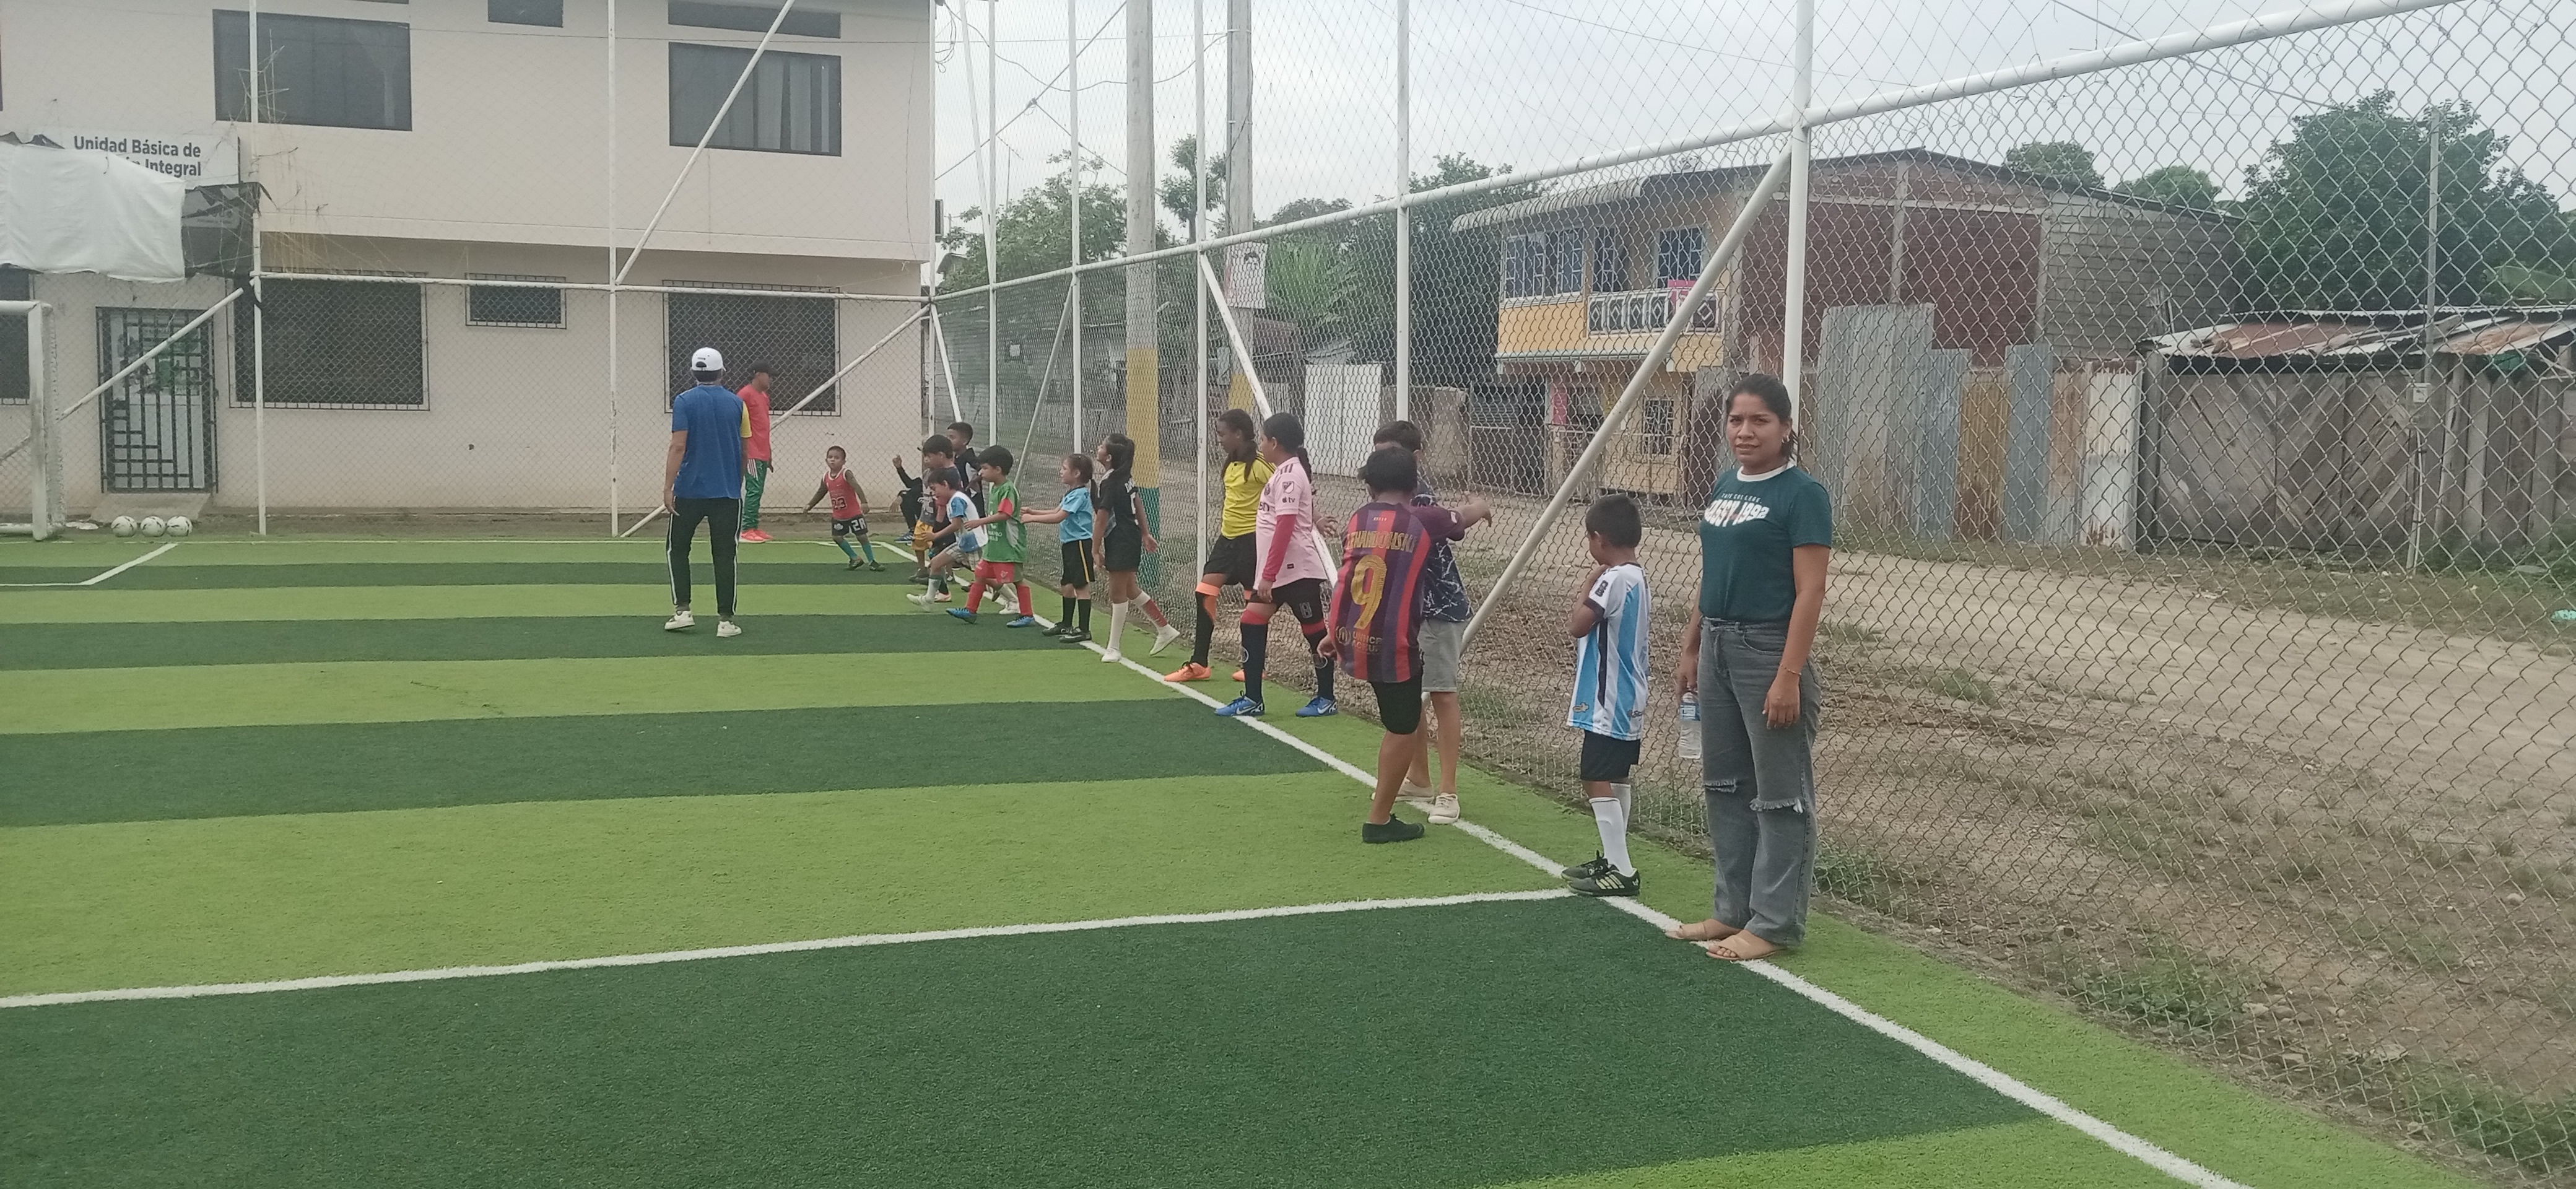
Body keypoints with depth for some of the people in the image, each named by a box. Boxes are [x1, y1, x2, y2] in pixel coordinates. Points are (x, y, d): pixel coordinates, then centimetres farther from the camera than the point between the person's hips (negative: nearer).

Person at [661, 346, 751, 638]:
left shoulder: (684, 402, -4)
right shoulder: (737, 403, 4)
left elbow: (678, 447, -12)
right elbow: (745, 451, 8)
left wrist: (668, 487, -11)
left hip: (690, 490, -1)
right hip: (728, 492, 2)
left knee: (676, 549, 14)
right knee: (724, 555, 4)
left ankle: (682, 611, 6)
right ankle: (726, 620, 2)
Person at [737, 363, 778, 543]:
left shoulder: (764, 396, 18)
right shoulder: (745, 394, -9)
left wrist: (769, 455, 22)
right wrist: (743, 451, -18)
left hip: (763, 454, 9)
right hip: (751, 454, -9)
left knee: (758, 490, 9)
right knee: (754, 490, -11)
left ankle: (754, 527, 11)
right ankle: (747, 530, -9)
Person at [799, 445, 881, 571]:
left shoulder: (846, 474, -18)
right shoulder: (826, 477, 1)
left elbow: (856, 487, -31)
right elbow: (820, 493, 17)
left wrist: (864, 502, -45)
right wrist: (809, 505, 16)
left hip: (854, 514, -6)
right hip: (838, 516, 6)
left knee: (862, 536, -3)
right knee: (837, 537, 5)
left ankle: (872, 561, 8)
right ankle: (855, 558, 20)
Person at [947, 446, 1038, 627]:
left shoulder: (1008, 489, -17)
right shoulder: (994, 488, 12)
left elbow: (1004, 515, -29)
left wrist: (981, 522, -31)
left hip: (1010, 545, -10)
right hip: (994, 544, 10)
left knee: (1017, 579, -3)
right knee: (981, 574, 13)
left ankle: (1028, 616, 4)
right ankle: (970, 611, 21)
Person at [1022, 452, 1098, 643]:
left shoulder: (1080, 494, -16)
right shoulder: (1071, 493, 15)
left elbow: (1058, 517, -21)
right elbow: (1056, 512, 17)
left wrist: (1032, 519, -16)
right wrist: (1031, 512, 9)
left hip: (1080, 543, -10)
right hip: (1070, 543, 10)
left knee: (1081, 586, -7)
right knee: (1068, 585, 17)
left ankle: (1084, 629, -5)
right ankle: (1066, 624, 28)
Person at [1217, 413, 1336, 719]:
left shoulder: (1289, 474, -16)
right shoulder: (1285, 472, 14)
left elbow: (1285, 528, -22)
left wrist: (1269, 575, -23)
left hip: (1297, 570, -10)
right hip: (1276, 571, 10)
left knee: (1315, 631, 3)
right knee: (1252, 624, 5)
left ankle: (1326, 699, 14)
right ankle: (1252, 700, 8)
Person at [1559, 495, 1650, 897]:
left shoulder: (1614, 580, -20)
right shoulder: (1638, 577, 11)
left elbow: (1576, 625, -20)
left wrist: (1588, 585, -11)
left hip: (1608, 703, -11)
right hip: (1628, 701, 11)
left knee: (1597, 781, -9)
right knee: (1616, 780, 18)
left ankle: (1622, 872, -10)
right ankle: (1614, 860, 28)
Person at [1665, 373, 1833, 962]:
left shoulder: (1802, 494, -11)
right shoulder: (1724, 486, 12)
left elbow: (1810, 592, -15)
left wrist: (1789, 676, -20)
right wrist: (1692, 647, 17)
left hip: (1768, 649, -8)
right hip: (1718, 647, 8)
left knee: (1779, 794, 0)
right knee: (1725, 786, 14)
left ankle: (1774, 924, 7)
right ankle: (1735, 910, 24)